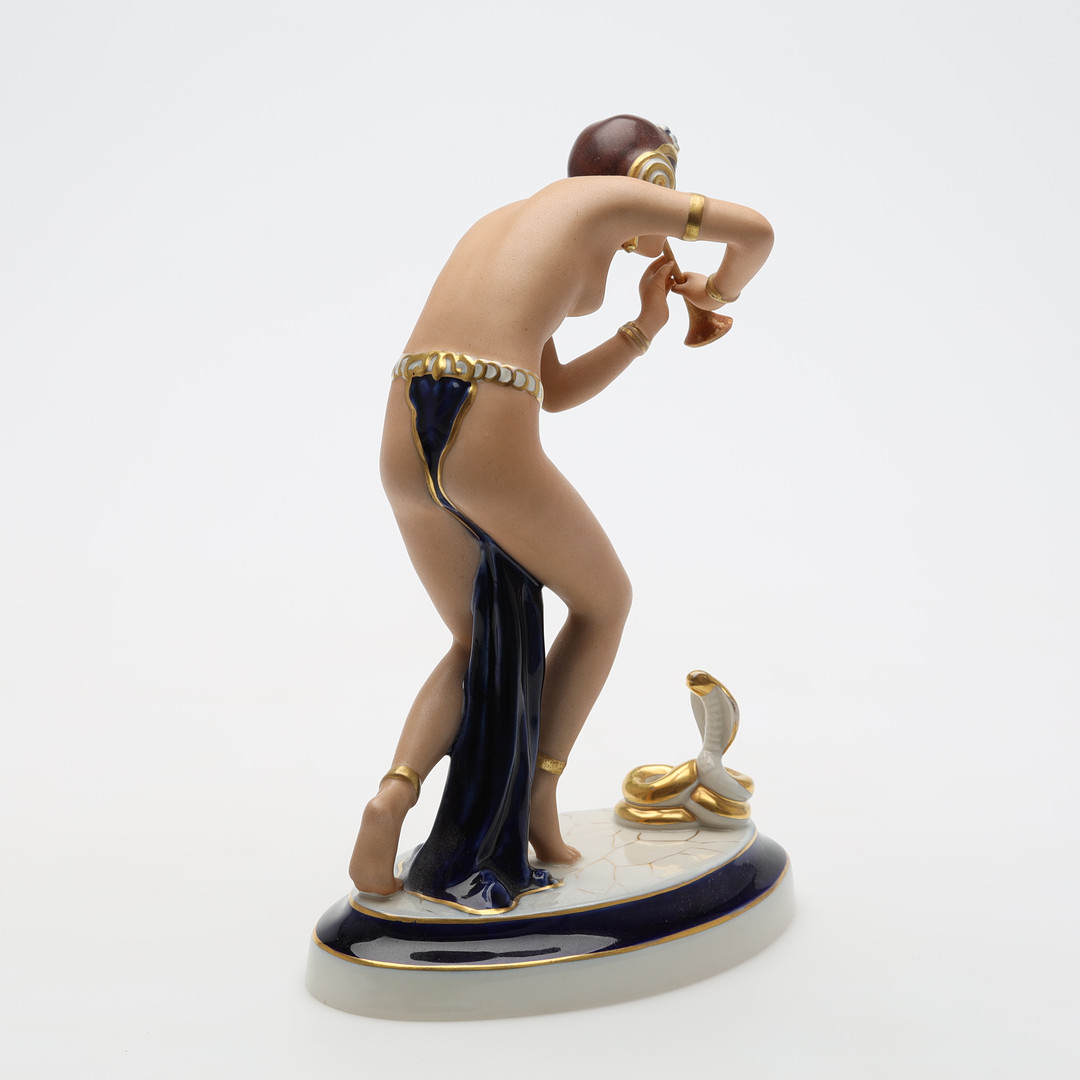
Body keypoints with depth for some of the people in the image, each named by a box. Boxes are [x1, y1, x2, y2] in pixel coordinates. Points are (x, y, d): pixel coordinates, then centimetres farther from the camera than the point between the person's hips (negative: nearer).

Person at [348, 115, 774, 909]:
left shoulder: (504, 224, 33)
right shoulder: (612, 194, 13)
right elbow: (757, 231, 7)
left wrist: (645, 330, 30)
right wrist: (720, 292, 28)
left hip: (405, 447, 7)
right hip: (491, 448, -6)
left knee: (482, 648, 25)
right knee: (605, 599, 22)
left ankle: (394, 795, 2)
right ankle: (538, 798, 22)